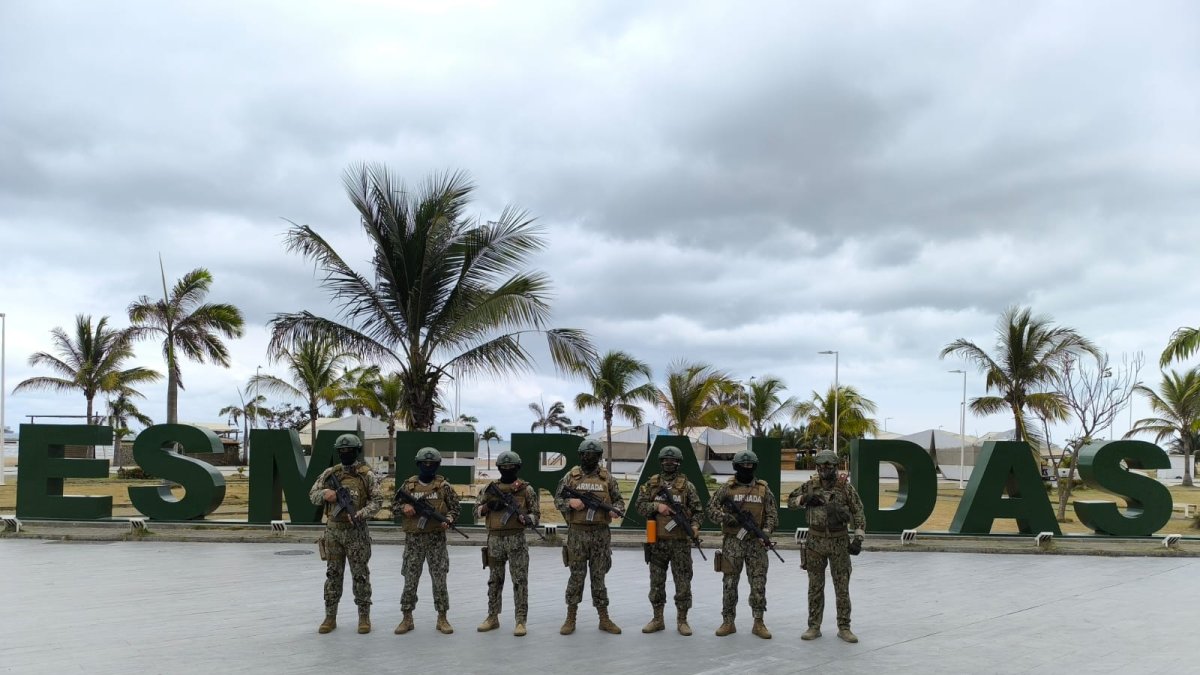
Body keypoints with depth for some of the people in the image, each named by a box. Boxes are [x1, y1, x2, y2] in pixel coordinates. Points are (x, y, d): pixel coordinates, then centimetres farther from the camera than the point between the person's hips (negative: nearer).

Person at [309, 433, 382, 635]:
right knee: (333, 575, 8)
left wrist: (359, 514, -20)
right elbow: (312, 495, 10)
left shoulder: (367, 475, -3)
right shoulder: (329, 473, 6)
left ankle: (364, 616, 10)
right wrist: (324, 494, -13)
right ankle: (330, 617, 15)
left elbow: (376, 501, -4)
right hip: (333, 530, 3)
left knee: (360, 575, 2)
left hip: (356, 531, -3)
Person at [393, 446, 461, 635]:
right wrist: (404, 507, -9)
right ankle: (407, 618, 14)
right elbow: (394, 504, 13)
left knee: (439, 579, 1)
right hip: (413, 539, 1)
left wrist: (448, 521, -16)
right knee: (410, 579, 4)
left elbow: (454, 508, 3)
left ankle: (442, 618, 10)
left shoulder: (444, 486, 1)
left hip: (436, 539, -1)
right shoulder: (408, 485, 5)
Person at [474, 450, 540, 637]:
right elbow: (477, 511, 11)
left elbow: (536, 514, 3)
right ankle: (492, 618, 19)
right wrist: (489, 505, -9)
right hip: (494, 539, 3)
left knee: (520, 580, -4)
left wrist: (526, 519, -19)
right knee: (494, 581, 10)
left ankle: (521, 620, -1)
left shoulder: (526, 489, 1)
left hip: (516, 539, -3)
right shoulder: (490, 488, 9)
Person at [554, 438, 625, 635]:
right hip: (577, 533, -1)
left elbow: (619, 500, 9)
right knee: (576, 576, 3)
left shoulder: (607, 477, 5)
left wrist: (615, 510, -13)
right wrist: (570, 502, -15)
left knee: (599, 576, 7)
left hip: (601, 534, 1)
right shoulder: (571, 476, 2)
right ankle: (571, 619, 12)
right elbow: (557, 499, 5)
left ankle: (604, 619, 13)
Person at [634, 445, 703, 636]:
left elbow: (697, 509, 2)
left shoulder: (687, 485, 2)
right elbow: (640, 506, 3)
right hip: (657, 541, 2)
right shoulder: (651, 484, 6)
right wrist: (657, 506, -14)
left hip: (681, 542, -2)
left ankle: (682, 620, 10)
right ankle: (657, 619, 17)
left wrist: (695, 525, -16)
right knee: (656, 582, 8)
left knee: (683, 582, 1)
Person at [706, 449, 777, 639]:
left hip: (756, 543, 1)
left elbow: (772, 515, 5)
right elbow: (711, 509, 1)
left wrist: (766, 531, -13)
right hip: (733, 542, -1)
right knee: (729, 583, 3)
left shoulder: (763, 490, 7)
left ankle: (758, 623, 9)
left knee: (759, 583, 1)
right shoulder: (727, 488, 2)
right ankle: (728, 622, 12)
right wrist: (726, 518, -17)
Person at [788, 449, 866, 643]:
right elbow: (790, 501, 12)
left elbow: (858, 514, -4)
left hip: (839, 542, -2)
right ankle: (814, 627, 13)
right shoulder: (810, 485, 2)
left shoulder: (846, 487, -4)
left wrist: (858, 539, -13)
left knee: (842, 587, 2)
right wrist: (805, 499, -9)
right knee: (815, 587, 6)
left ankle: (844, 627, 11)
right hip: (815, 542, 2)